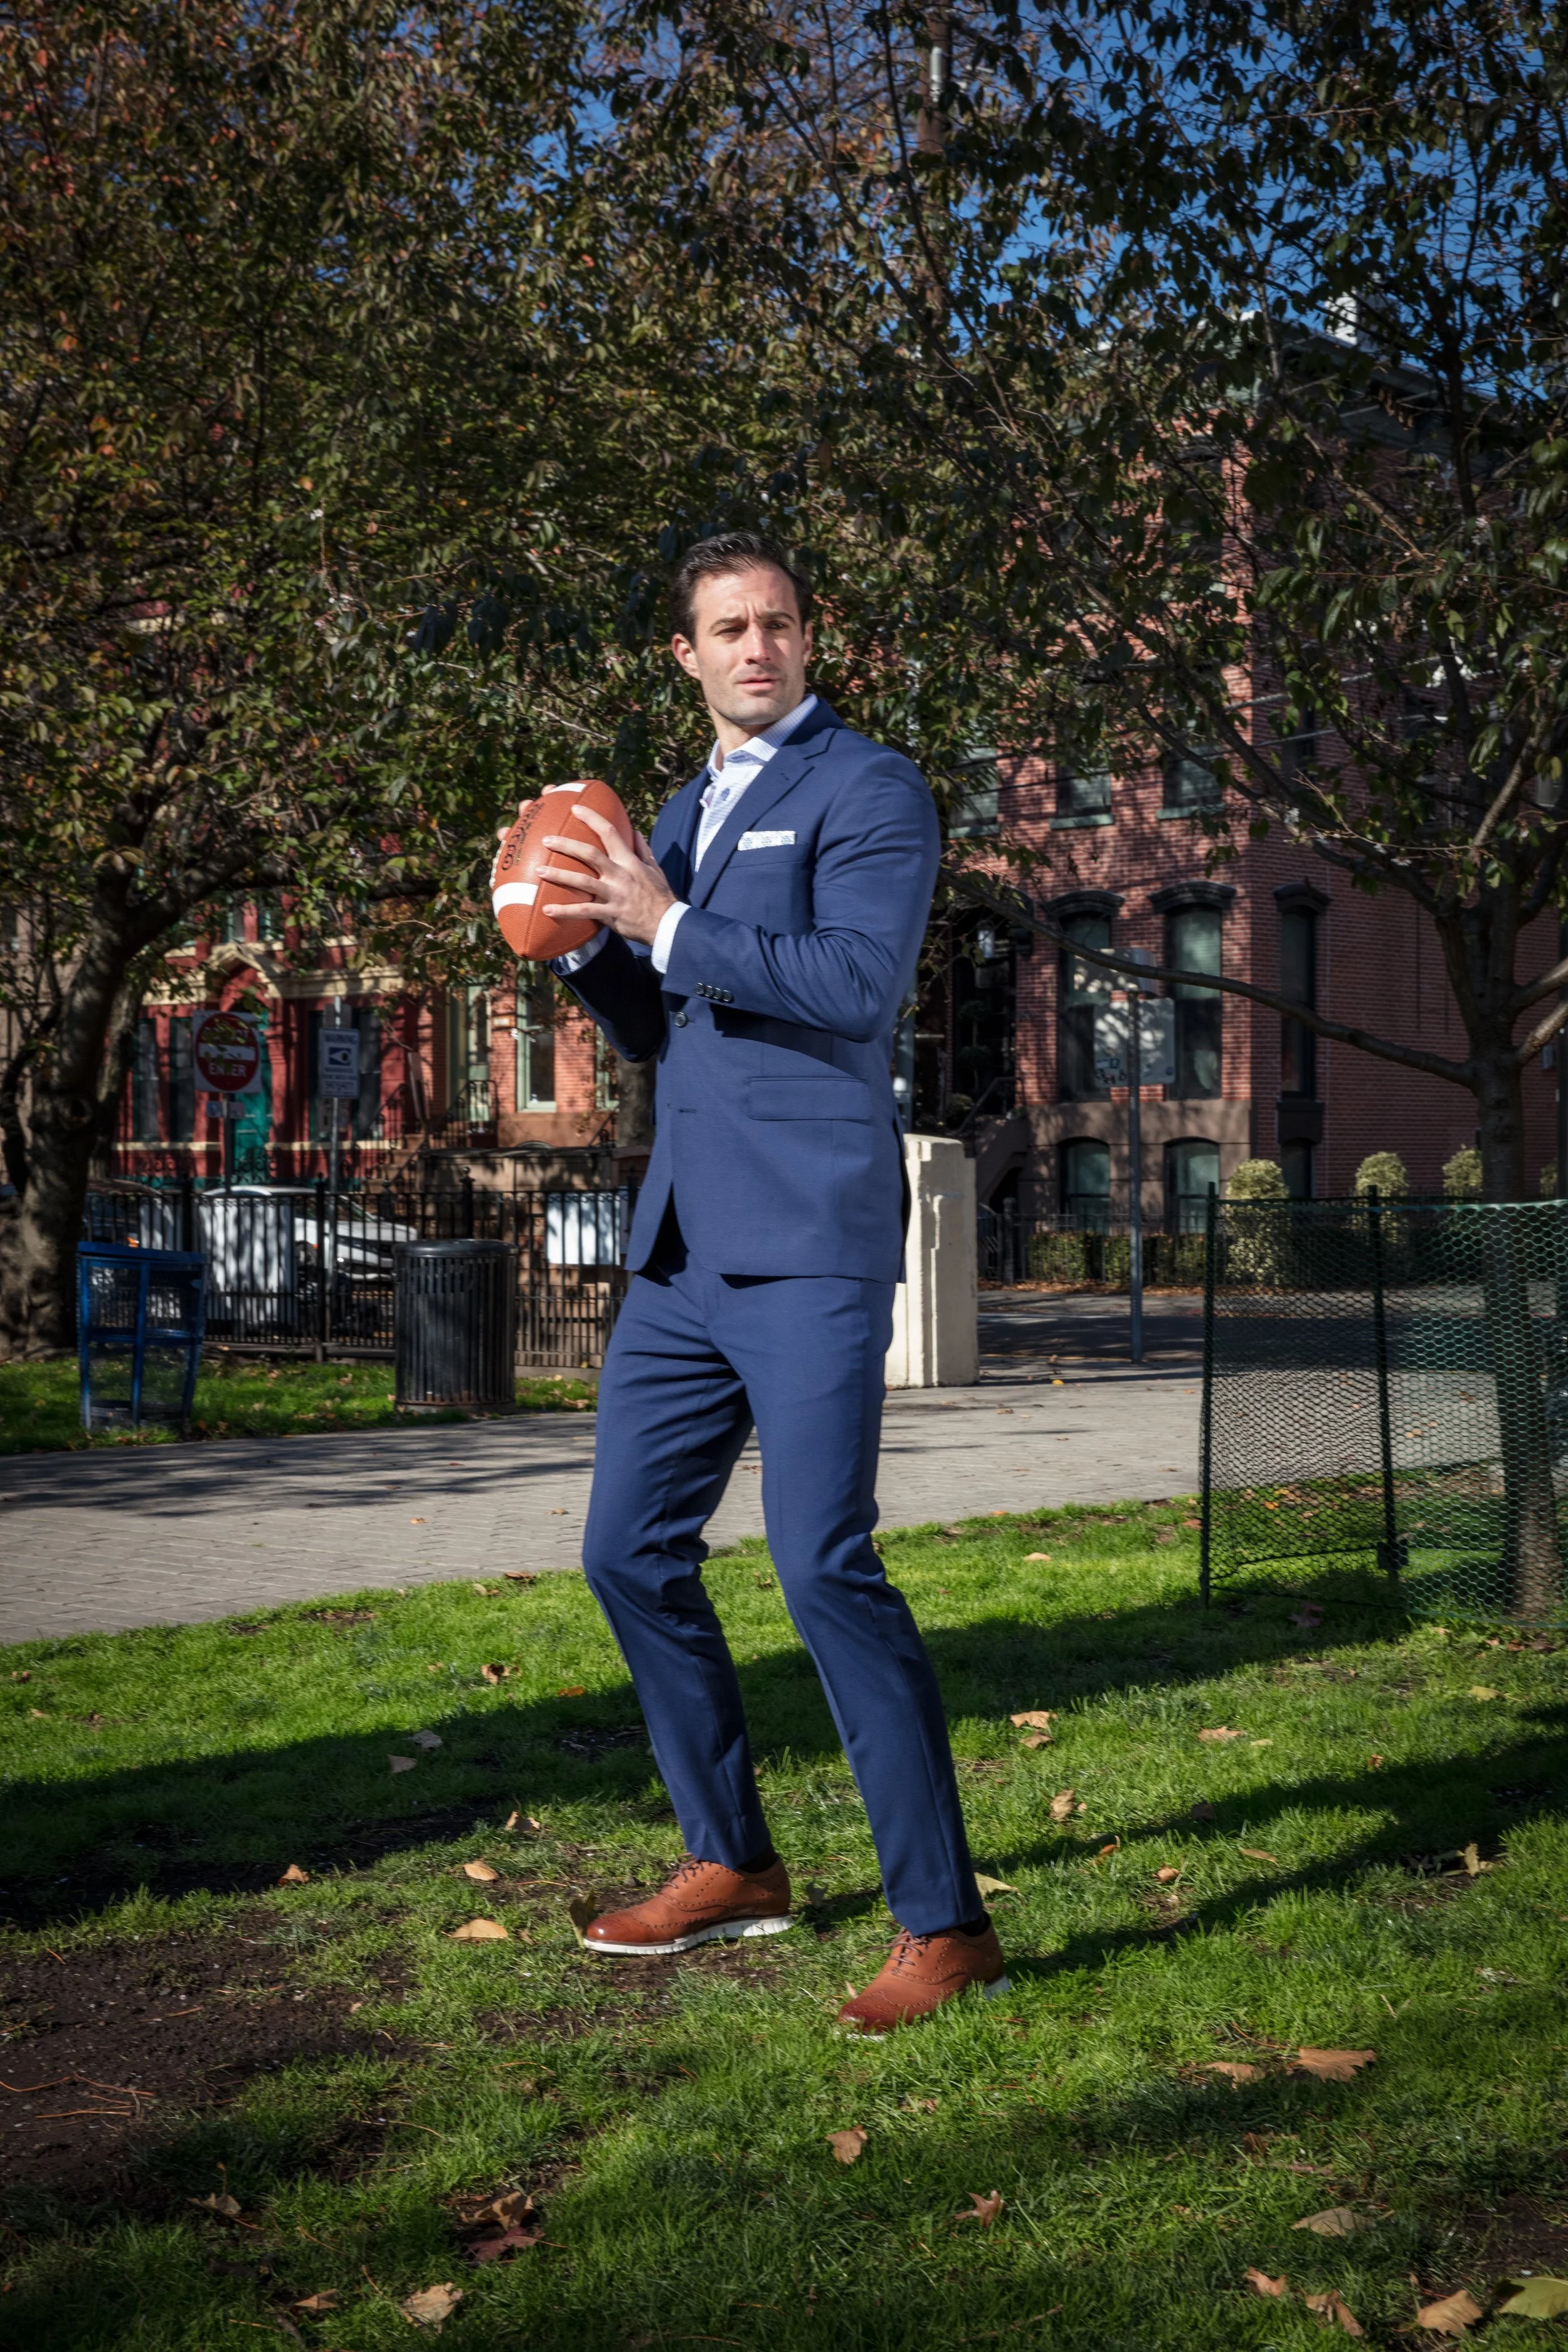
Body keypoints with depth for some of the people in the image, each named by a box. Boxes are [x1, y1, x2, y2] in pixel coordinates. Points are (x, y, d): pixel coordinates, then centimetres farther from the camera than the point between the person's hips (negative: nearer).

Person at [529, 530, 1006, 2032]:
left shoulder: (869, 788, -2)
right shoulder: (682, 814, 21)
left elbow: (858, 979, -17)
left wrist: (670, 925, -15)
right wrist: (588, 939, 5)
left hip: (807, 1234, -8)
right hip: (685, 1243, 8)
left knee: (825, 1568, -14)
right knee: (630, 1551, 11)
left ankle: (945, 1924, -5)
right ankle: (731, 1864, 26)